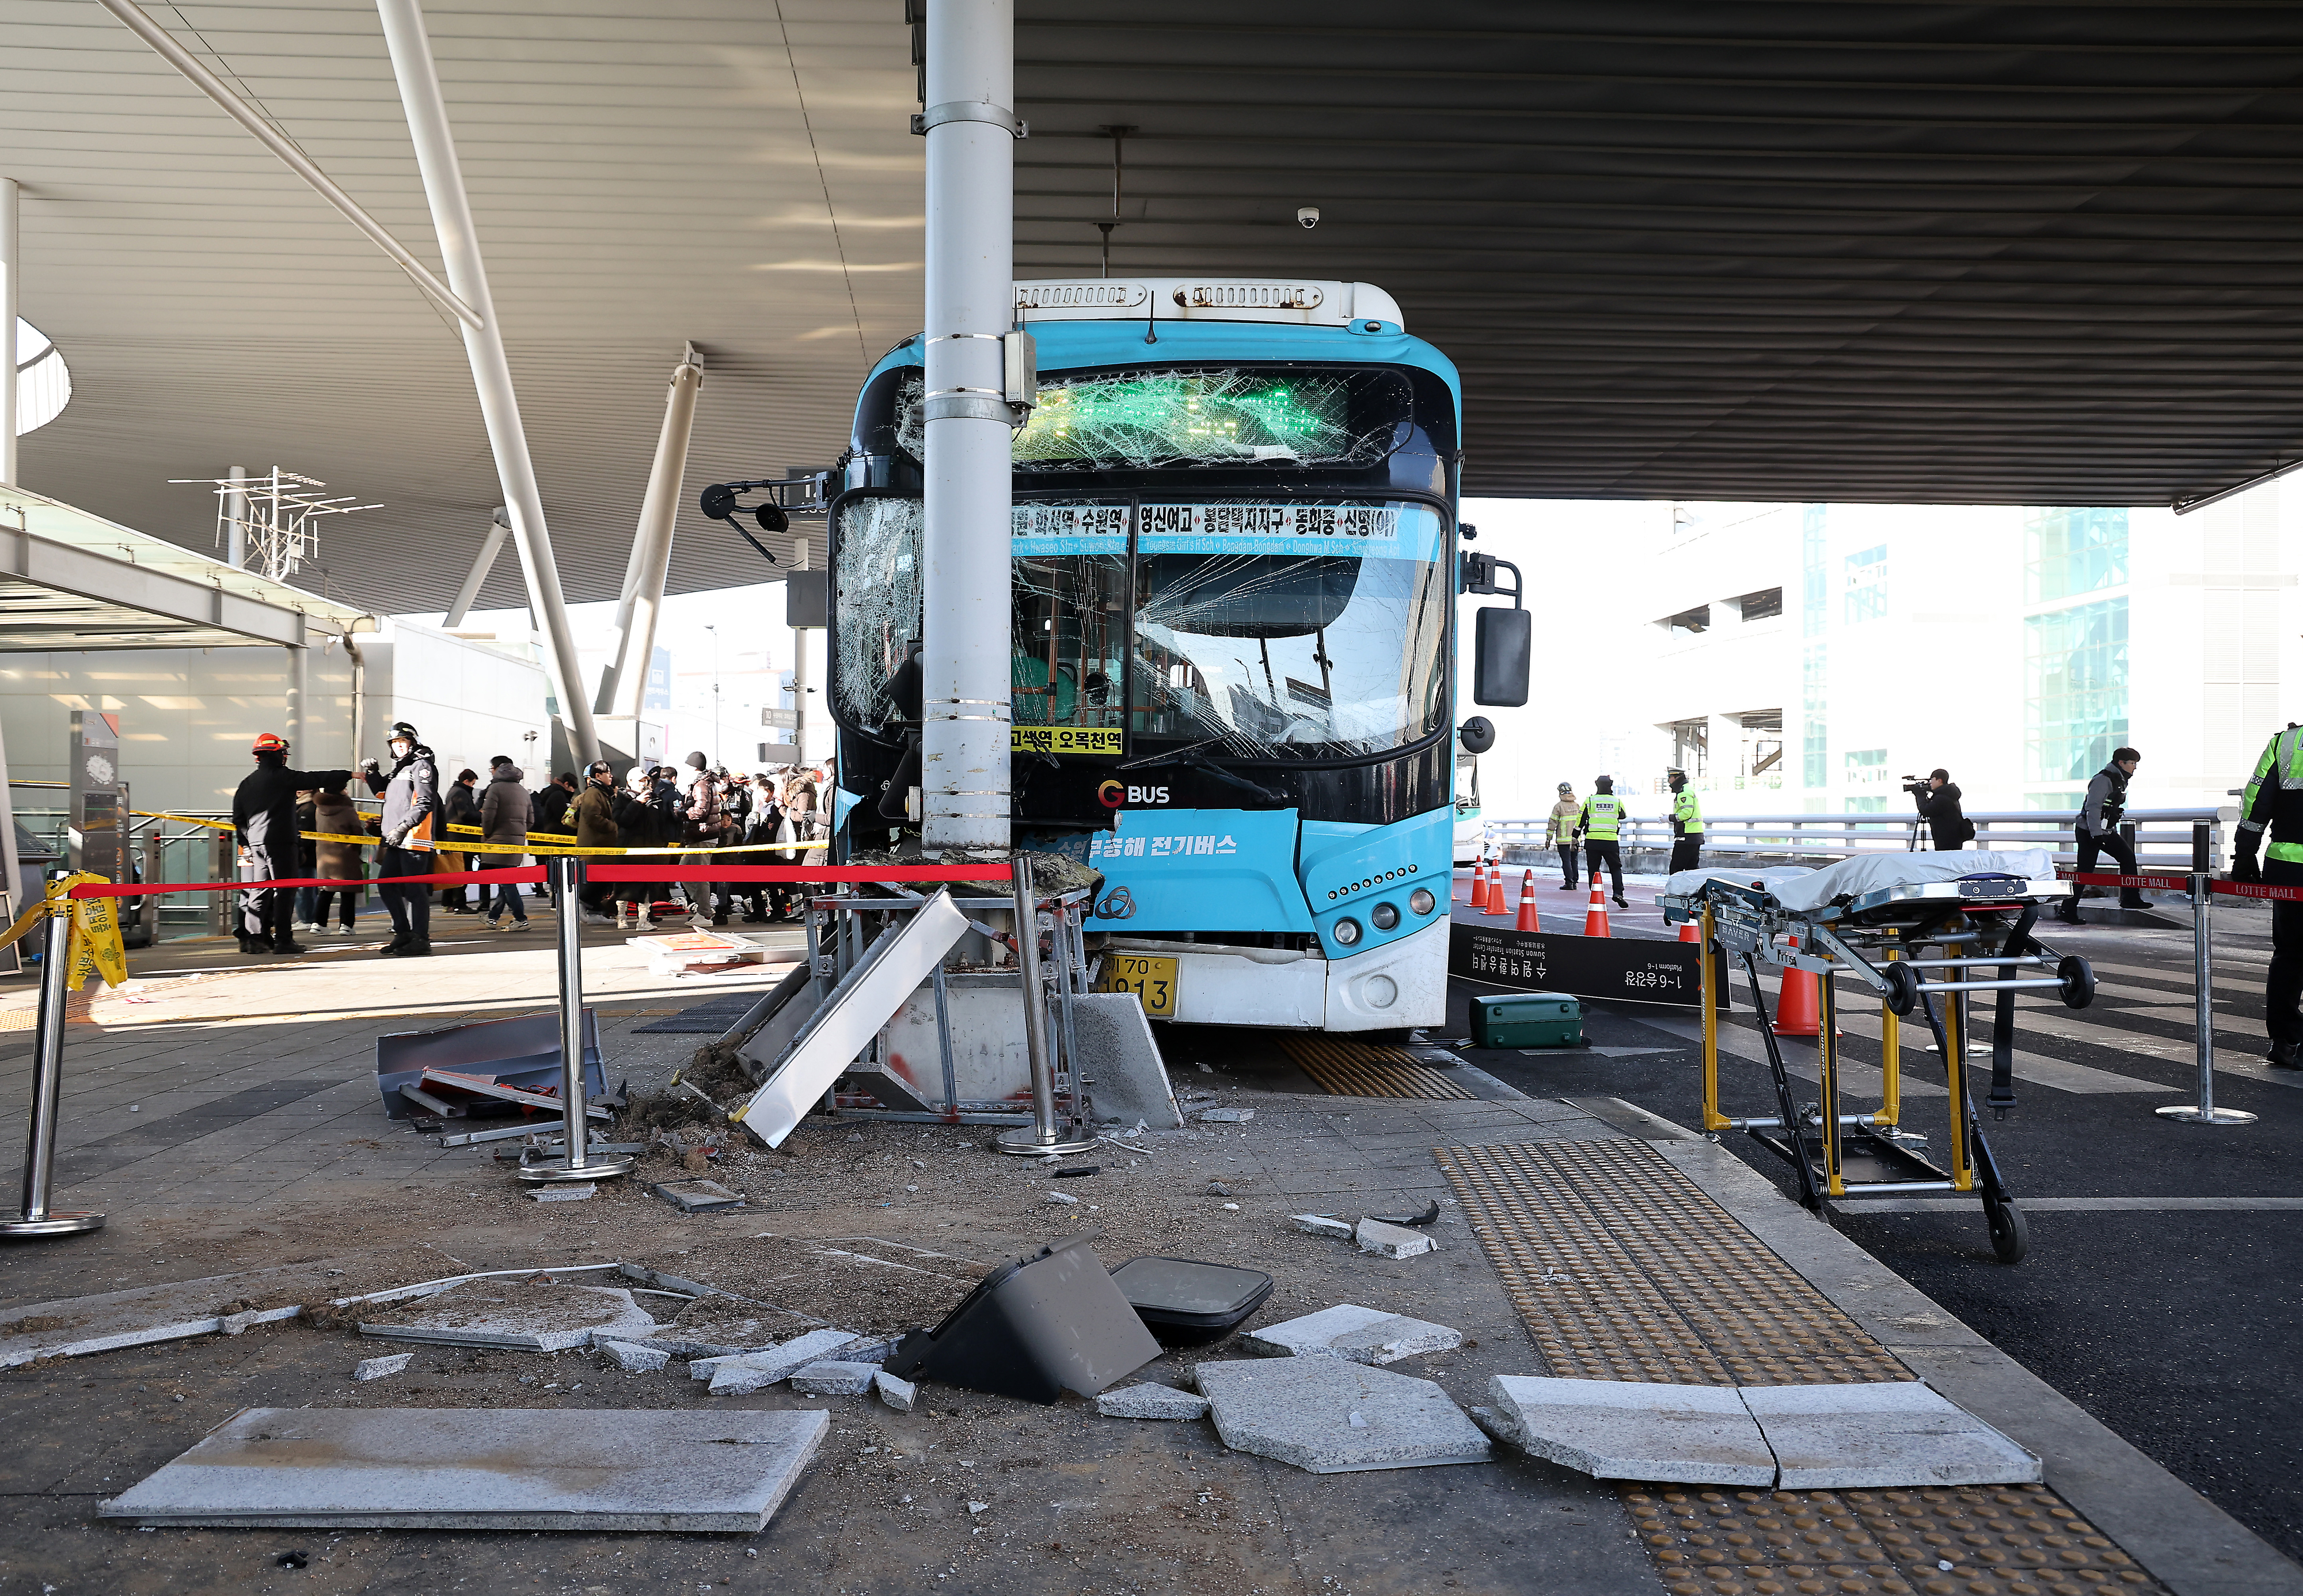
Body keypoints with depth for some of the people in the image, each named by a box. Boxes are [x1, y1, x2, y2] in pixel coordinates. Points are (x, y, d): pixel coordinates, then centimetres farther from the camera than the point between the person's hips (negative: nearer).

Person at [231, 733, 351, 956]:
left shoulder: (247, 783, 16)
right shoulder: (282, 776, -6)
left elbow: (238, 818, 18)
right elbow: (313, 779, -9)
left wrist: (246, 843, 23)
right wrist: (348, 775, -4)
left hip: (255, 843, 7)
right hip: (280, 843, -7)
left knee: (259, 891, 11)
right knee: (284, 890, -4)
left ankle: (253, 938, 9)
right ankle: (283, 940, -5)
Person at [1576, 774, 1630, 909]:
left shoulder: (1589, 801, 1)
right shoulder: (1617, 802, 5)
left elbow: (1580, 821, 4)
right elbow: (1623, 816, 25)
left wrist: (1575, 837, 13)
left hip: (1592, 841, 0)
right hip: (1611, 841, 0)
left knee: (1593, 869, 8)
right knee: (1616, 867, 11)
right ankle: (1618, 892, -6)